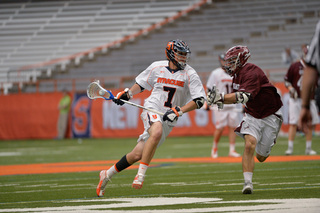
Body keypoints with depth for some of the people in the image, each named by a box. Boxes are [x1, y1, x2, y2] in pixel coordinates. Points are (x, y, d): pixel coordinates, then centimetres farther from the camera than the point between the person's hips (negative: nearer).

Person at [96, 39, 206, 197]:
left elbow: (199, 100, -8)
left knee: (138, 154, -1)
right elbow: (141, 83, 21)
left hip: (168, 120, 1)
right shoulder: (157, 67, 4)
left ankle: (108, 174, 19)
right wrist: (128, 93, 3)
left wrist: (179, 111, -19)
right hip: (152, 110, -1)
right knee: (157, 132, -37)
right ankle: (141, 173, -32)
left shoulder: (190, 74, -2)